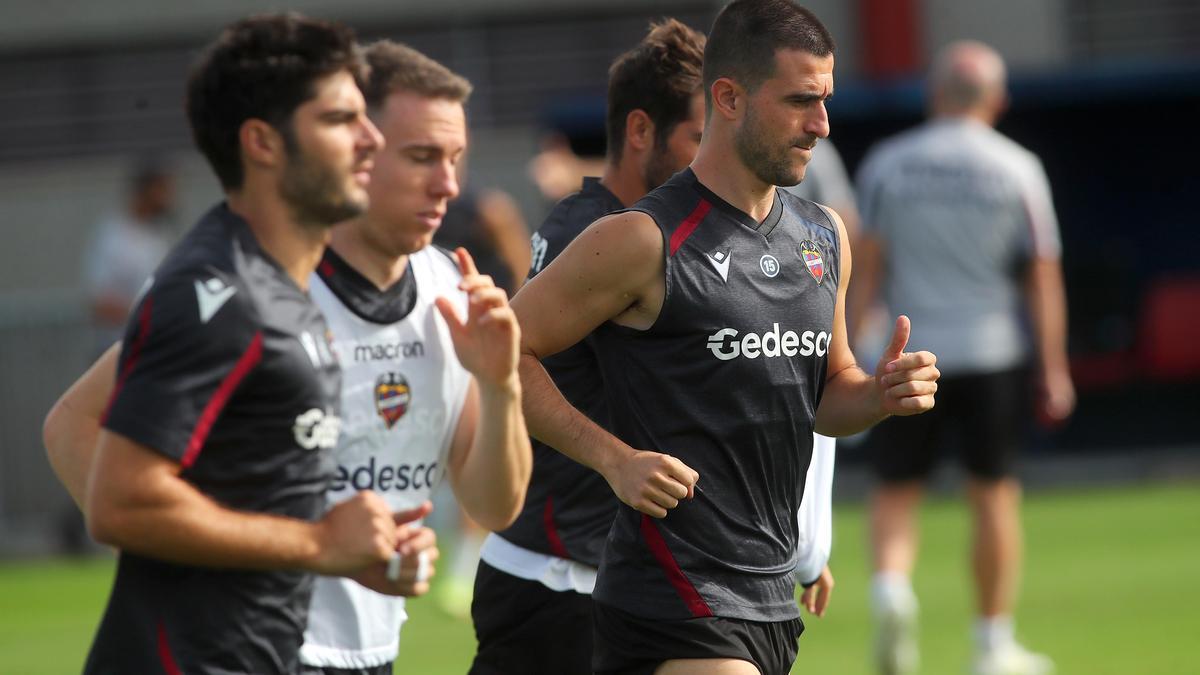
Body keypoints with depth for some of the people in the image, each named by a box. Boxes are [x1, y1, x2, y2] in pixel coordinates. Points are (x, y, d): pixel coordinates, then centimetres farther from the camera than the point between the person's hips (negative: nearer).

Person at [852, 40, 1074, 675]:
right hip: (990, 354, 0)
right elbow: (1043, 276, -1)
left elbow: (869, 265, -2)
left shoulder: (886, 164, 1)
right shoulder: (1018, 169, -1)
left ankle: (890, 586, -20)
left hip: (907, 354, 0)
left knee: (896, 490, 8)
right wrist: (1054, 368, 3)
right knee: (993, 492, 8)